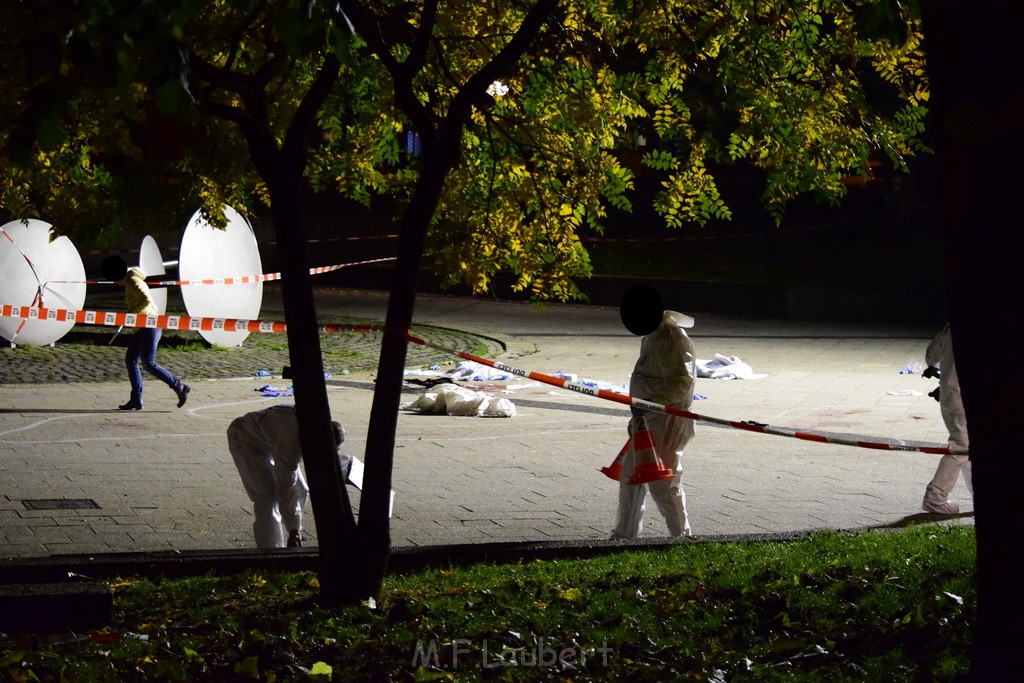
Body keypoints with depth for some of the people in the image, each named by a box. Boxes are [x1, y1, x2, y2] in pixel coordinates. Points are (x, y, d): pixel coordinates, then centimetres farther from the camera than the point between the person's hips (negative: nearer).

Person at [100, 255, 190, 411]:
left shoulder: (132, 283, -13)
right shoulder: (131, 282, 17)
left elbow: (146, 300, -28)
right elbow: (152, 304, 25)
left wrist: (130, 313, -22)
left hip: (149, 327, -10)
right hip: (143, 328, 10)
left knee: (149, 364, -12)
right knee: (130, 360, 6)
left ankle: (179, 387, -7)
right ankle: (136, 399, 3)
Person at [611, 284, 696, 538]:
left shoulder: (671, 337, -20)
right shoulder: (653, 334, 12)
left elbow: (681, 380, -27)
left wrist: (652, 403, -31)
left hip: (666, 423, -11)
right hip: (647, 422, 11)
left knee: (663, 485, -5)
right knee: (631, 476, 17)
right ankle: (624, 536, 28)